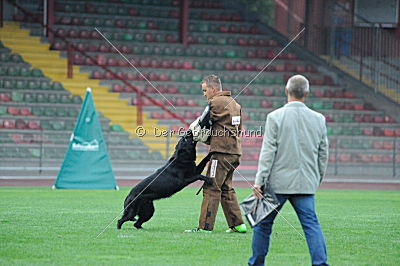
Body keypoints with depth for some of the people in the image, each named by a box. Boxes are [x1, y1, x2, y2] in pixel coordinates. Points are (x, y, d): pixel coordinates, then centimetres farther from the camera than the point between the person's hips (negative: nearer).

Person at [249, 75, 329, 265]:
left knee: (263, 223, 10)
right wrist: (317, 180, 22)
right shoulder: (318, 119, 3)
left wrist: (259, 181, -7)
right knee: (311, 223, 1)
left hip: (279, 182, -2)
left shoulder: (275, 117, -8)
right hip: (306, 183, 3)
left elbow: (268, 152, -10)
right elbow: (323, 154, 10)